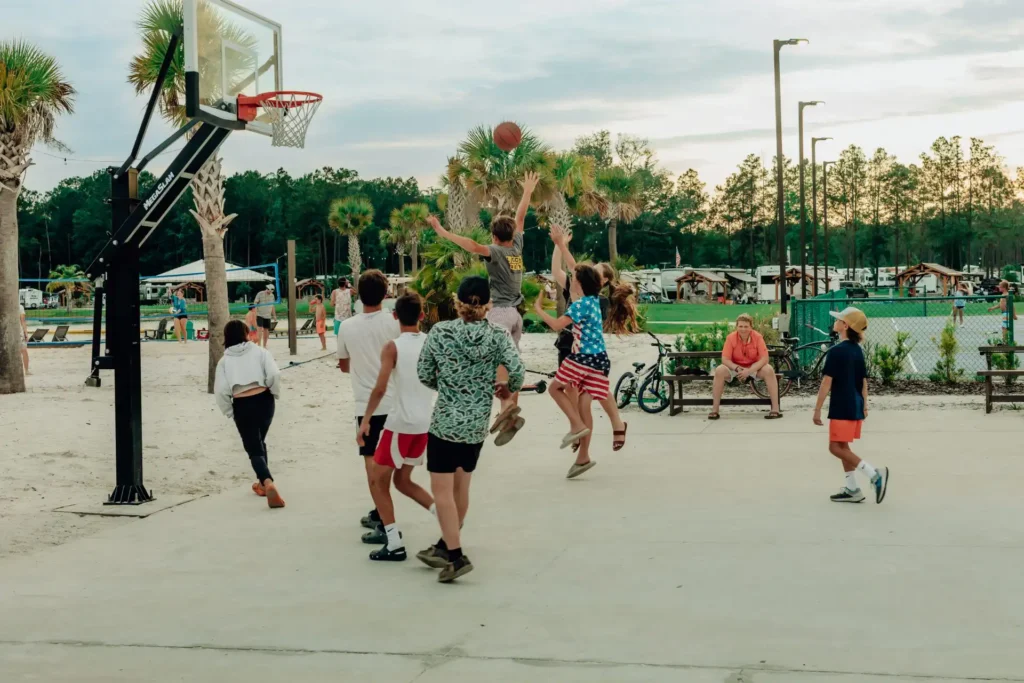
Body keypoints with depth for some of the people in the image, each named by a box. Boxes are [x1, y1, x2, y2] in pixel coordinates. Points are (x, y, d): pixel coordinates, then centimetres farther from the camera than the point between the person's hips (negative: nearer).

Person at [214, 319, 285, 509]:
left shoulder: (225, 360, 3)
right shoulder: (259, 352, 0)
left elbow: (220, 390, -6)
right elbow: (274, 374, -13)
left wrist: (228, 411, 6)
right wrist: (275, 394, 4)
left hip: (241, 406, -1)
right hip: (263, 400, 1)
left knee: (254, 449, -1)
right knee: (259, 442, 24)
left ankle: (268, 483, -24)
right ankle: (263, 482, 33)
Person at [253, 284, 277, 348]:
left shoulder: (272, 295, 10)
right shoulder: (260, 294, -6)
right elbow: (255, 303, -6)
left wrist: (274, 315, 17)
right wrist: (255, 313, -14)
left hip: (268, 316, 5)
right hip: (260, 315, -5)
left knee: (266, 330, 6)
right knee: (260, 329, -15)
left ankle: (264, 346, 16)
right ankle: (259, 345, -16)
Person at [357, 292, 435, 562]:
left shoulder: (393, 347, -12)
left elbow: (380, 389, -18)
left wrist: (365, 420, -11)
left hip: (401, 423, -6)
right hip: (426, 422, 6)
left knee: (378, 480, 7)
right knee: (403, 480, 22)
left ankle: (395, 544, 0)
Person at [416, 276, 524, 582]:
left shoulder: (440, 331, -6)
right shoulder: (498, 335, -4)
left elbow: (424, 374, -1)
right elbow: (517, 372, -14)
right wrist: (507, 389, 8)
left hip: (445, 421, -3)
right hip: (477, 424, 4)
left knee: (442, 490, 0)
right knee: (460, 487, 18)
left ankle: (456, 555, -6)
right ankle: (446, 545, 30)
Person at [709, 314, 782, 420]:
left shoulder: (757, 337, -15)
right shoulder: (731, 337, -15)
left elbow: (765, 358, -20)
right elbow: (725, 359, -15)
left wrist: (749, 371, -32)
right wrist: (737, 369, -33)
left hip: (754, 368, 0)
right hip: (735, 367, 0)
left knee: (769, 370, -30)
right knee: (719, 371, -28)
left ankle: (775, 409, -26)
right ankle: (714, 410, -22)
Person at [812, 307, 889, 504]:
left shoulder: (836, 351, -16)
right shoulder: (858, 350, 10)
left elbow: (827, 382, -17)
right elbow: (863, 381, 15)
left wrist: (817, 409, -13)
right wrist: (864, 406, 22)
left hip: (842, 408, -9)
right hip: (856, 406, 9)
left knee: (836, 447, -6)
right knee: (843, 447, 15)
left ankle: (875, 475, -15)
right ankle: (851, 489, 16)